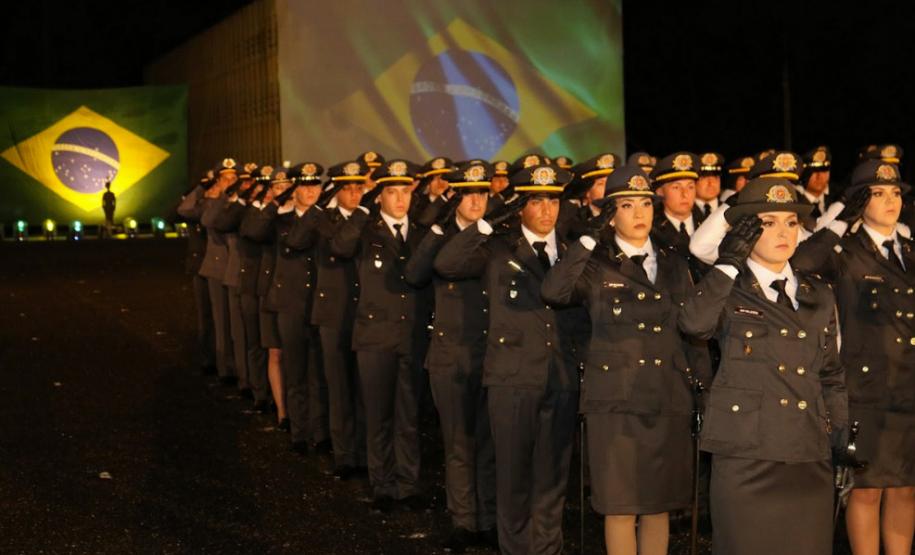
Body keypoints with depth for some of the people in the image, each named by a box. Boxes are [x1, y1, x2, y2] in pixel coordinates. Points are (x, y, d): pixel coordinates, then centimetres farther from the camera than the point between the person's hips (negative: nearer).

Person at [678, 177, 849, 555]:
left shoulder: (819, 296, 14)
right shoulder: (727, 292, 3)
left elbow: (831, 374, 19)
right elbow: (693, 323, -20)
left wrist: (840, 433, 10)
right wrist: (728, 265, -14)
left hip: (810, 456, 4)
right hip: (745, 456, -4)